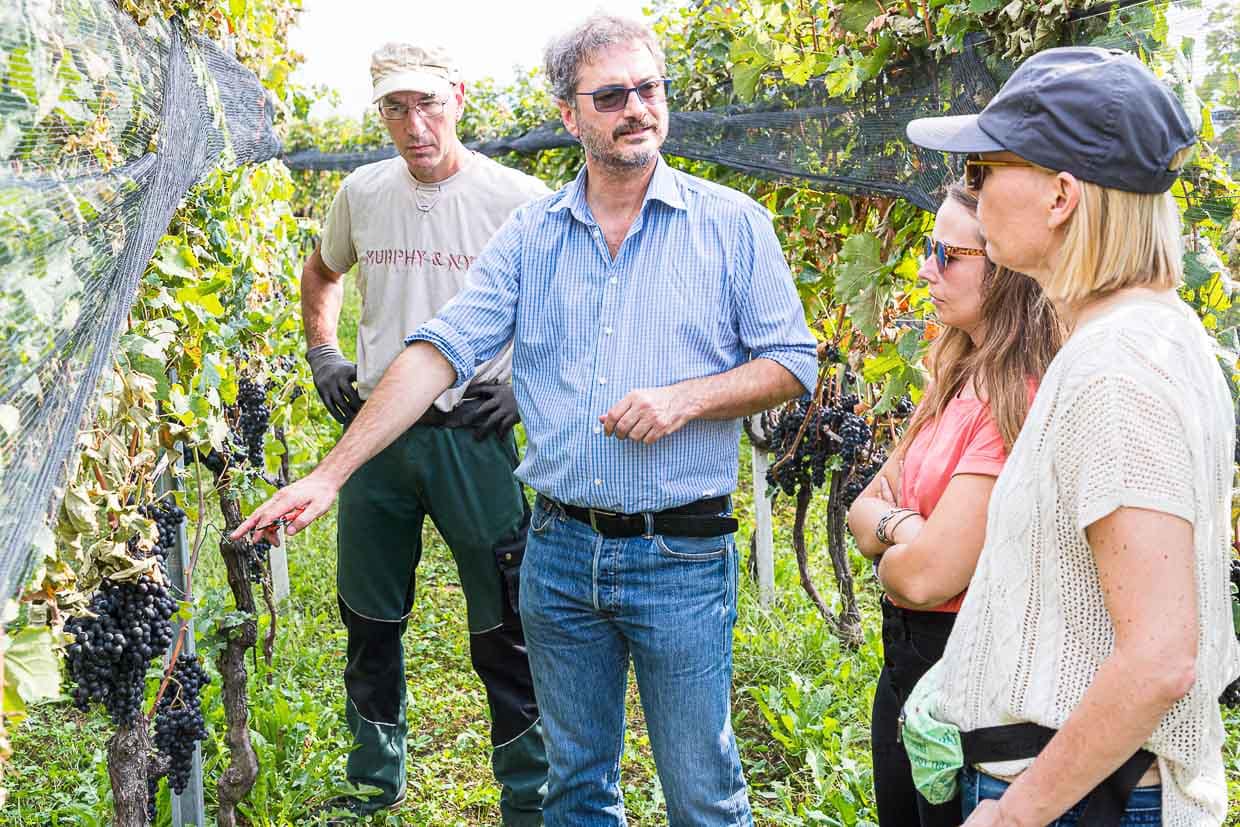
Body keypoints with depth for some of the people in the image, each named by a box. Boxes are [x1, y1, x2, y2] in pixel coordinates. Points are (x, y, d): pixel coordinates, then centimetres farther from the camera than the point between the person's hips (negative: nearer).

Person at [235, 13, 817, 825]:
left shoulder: (732, 224, -2)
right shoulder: (530, 234, 4)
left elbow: (793, 361, 0)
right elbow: (438, 353, -2)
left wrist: (687, 398, -17)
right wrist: (329, 474, -8)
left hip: (682, 558, -2)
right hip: (561, 551, 3)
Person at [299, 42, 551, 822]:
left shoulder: (520, 200, -10)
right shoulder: (362, 193, 4)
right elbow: (321, 273, 24)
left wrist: (528, 382, -12)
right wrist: (322, 356, 12)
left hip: (473, 436, -4)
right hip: (373, 430, 5)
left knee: (505, 631, 2)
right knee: (369, 620, 16)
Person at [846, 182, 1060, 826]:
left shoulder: (1021, 399, -23)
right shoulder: (959, 379, 7)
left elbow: (925, 577, -25)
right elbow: (863, 507, 9)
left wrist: (885, 555, -4)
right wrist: (897, 525, -13)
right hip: (906, 662, 9)